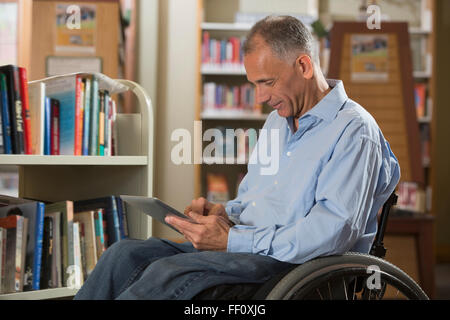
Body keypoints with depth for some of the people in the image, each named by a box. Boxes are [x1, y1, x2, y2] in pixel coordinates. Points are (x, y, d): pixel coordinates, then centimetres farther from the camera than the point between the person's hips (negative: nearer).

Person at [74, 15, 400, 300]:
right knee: (126, 254, -12)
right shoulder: (278, 120, 20)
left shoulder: (354, 131, -9)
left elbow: (334, 229, -21)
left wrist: (232, 240, -20)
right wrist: (224, 213, 5)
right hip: (246, 250, 9)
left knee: (167, 273, -27)